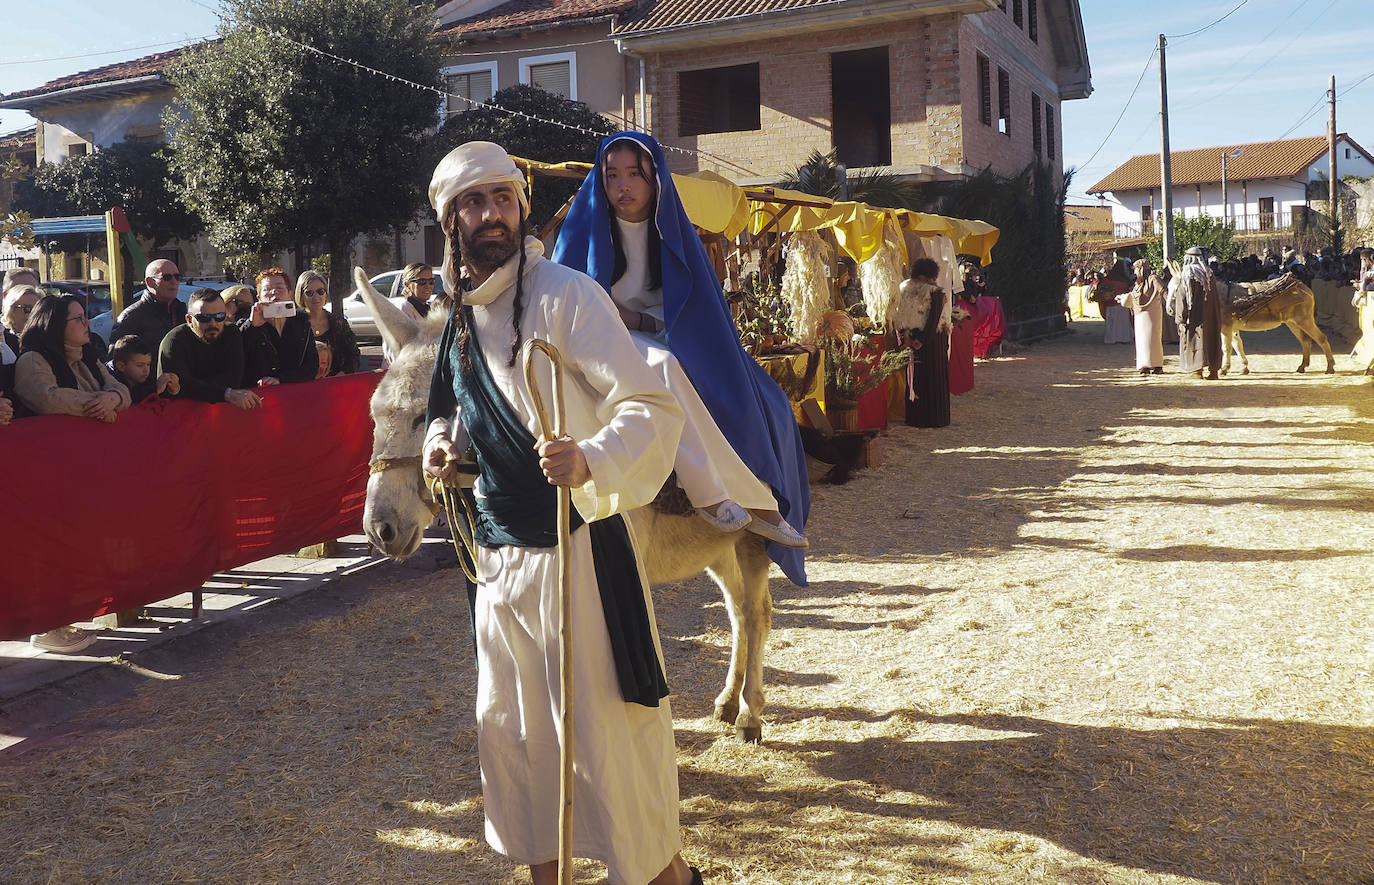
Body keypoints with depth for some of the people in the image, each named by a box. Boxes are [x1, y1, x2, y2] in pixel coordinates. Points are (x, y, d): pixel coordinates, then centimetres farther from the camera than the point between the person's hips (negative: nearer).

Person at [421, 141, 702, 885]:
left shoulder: (565, 295, -13)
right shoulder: (462, 318, 10)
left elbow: (653, 409, -20)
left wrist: (592, 459, -38)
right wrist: (445, 441, 5)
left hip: (572, 543, -7)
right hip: (498, 552, 8)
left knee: (604, 722, 1)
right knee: (508, 723, 17)